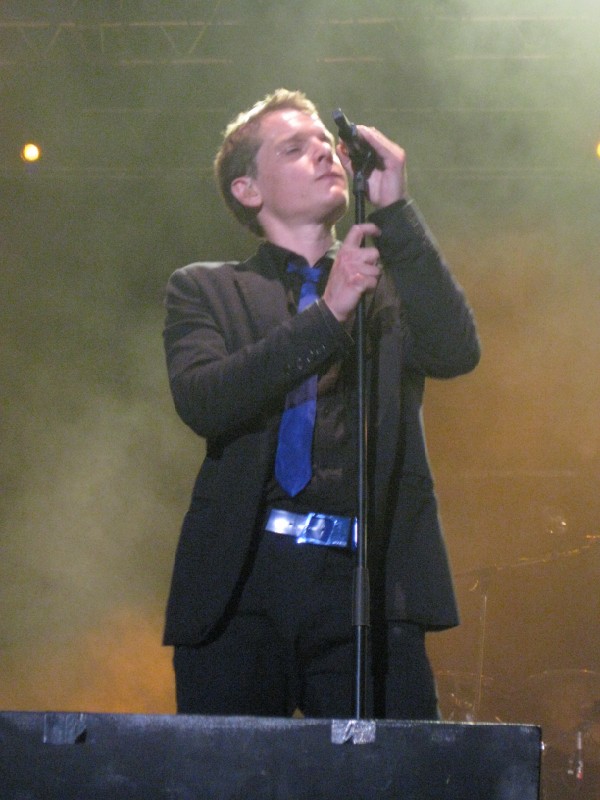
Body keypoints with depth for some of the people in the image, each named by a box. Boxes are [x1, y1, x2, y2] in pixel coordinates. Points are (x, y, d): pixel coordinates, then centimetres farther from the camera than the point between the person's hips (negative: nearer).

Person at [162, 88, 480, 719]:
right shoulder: (204, 289, 15)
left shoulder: (391, 284, 20)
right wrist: (326, 313, -11)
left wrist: (394, 211, -3)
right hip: (243, 587, -1)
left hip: (370, 586, 1)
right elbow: (201, 401, -4)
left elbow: (456, 353, -1)